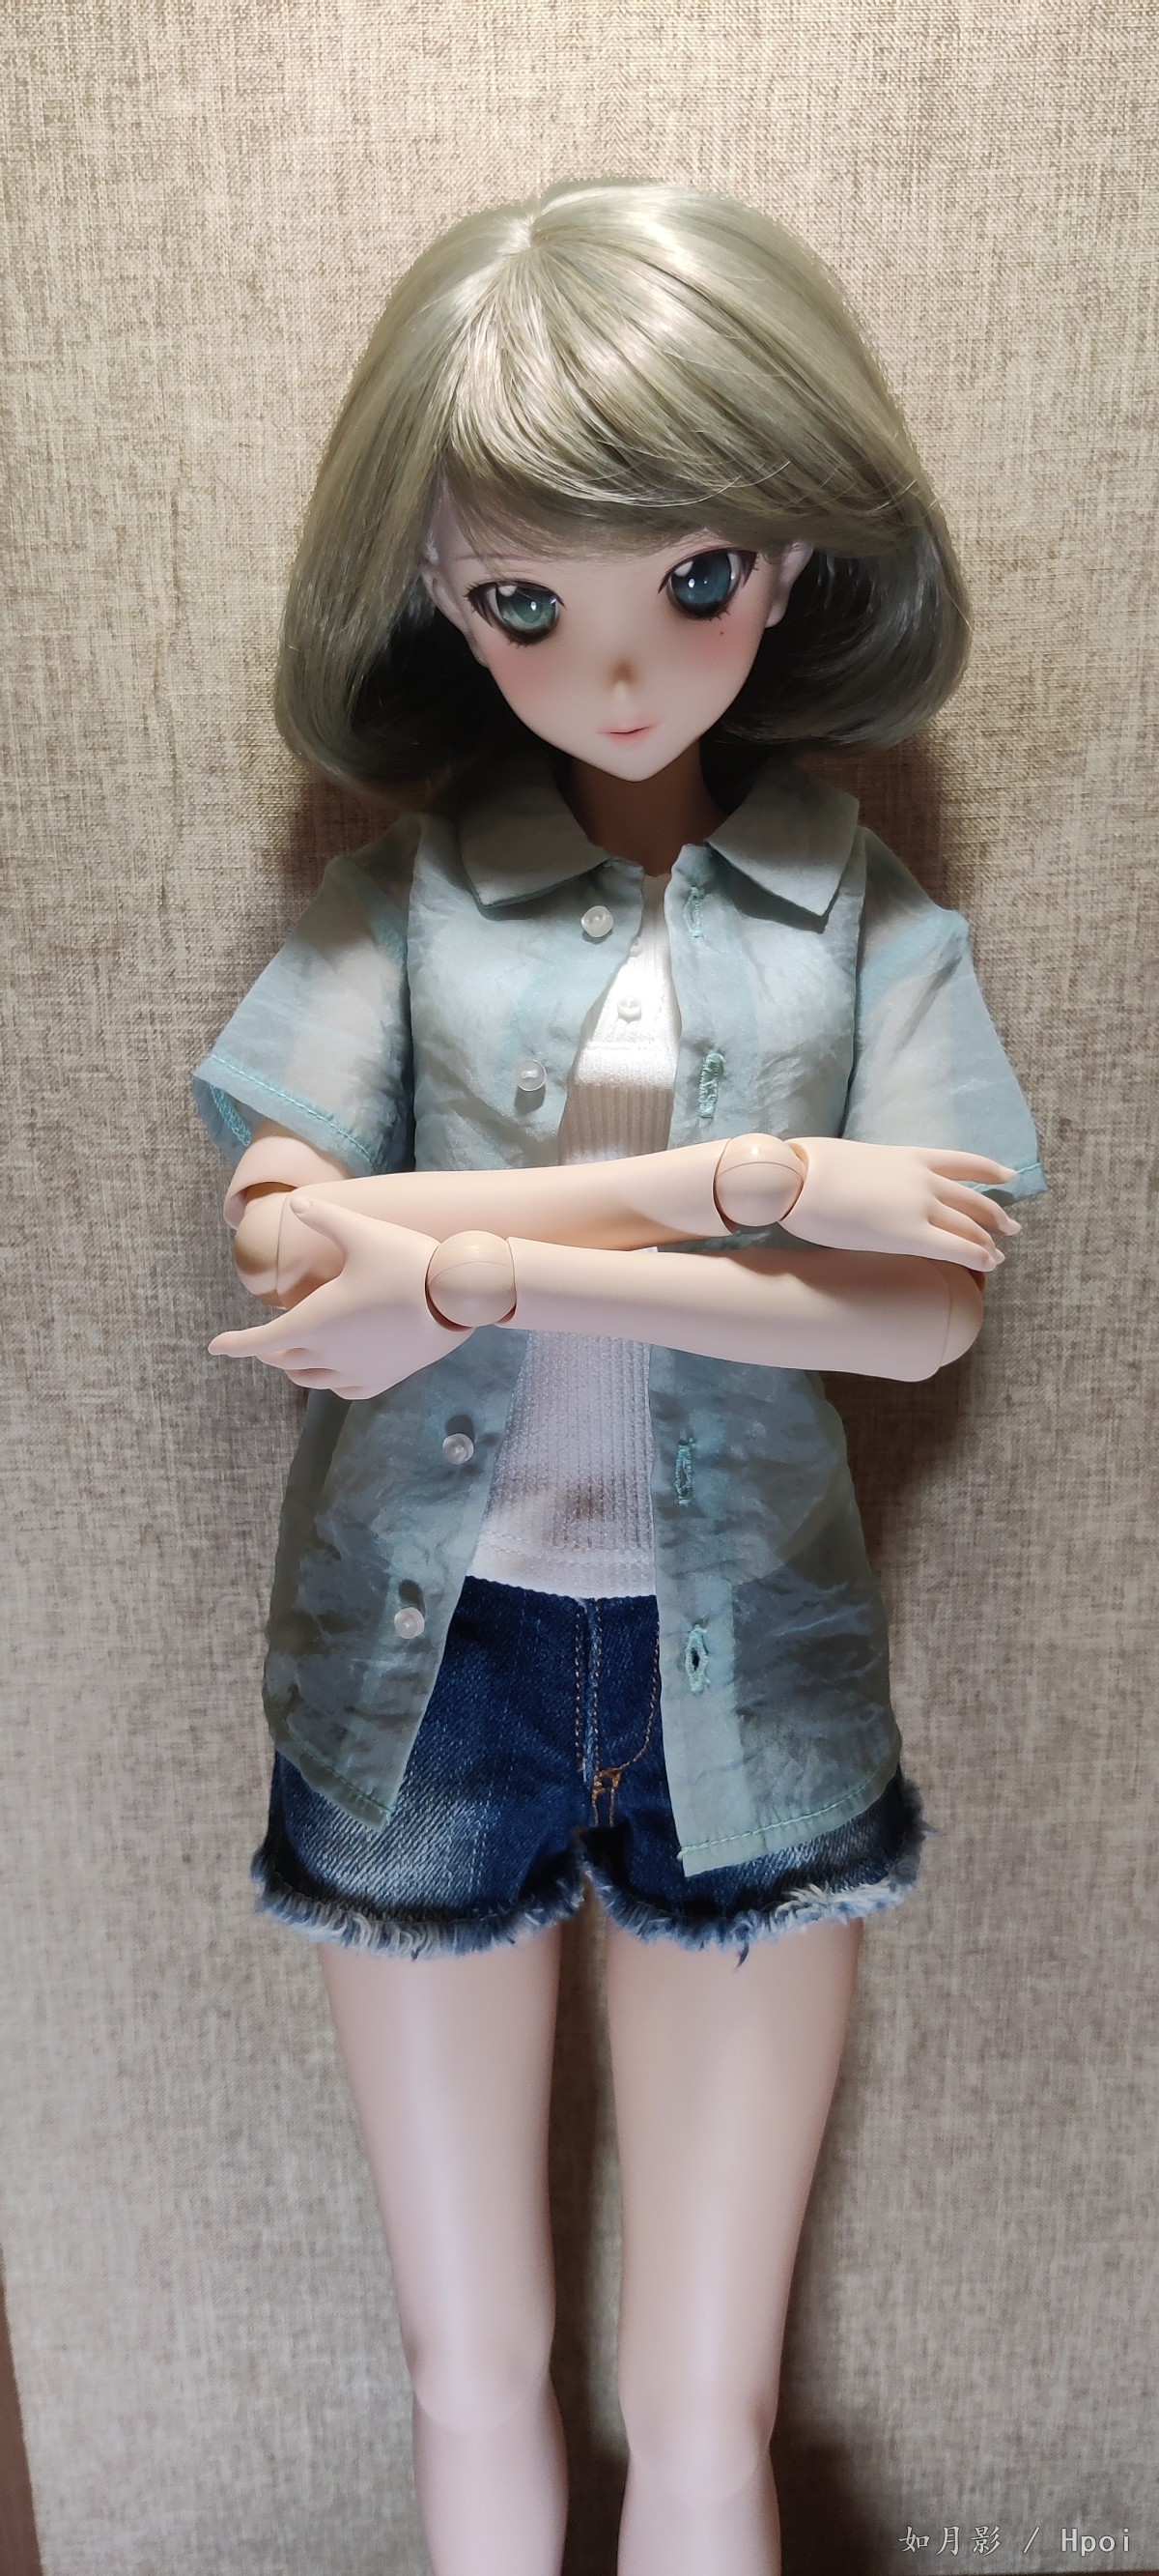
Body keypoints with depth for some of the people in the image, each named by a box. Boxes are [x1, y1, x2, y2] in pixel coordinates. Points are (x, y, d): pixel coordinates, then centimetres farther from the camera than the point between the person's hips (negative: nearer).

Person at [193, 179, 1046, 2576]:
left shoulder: (869, 914, 0)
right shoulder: (400, 893, 1)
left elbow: (924, 1304, -12)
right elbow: (286, 1229, -14)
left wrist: (482, 1263, -19)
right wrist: (747, 1176, -19)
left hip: (737, 1676, 0)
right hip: (424, 1658, 1)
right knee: (472, 2377, 20)